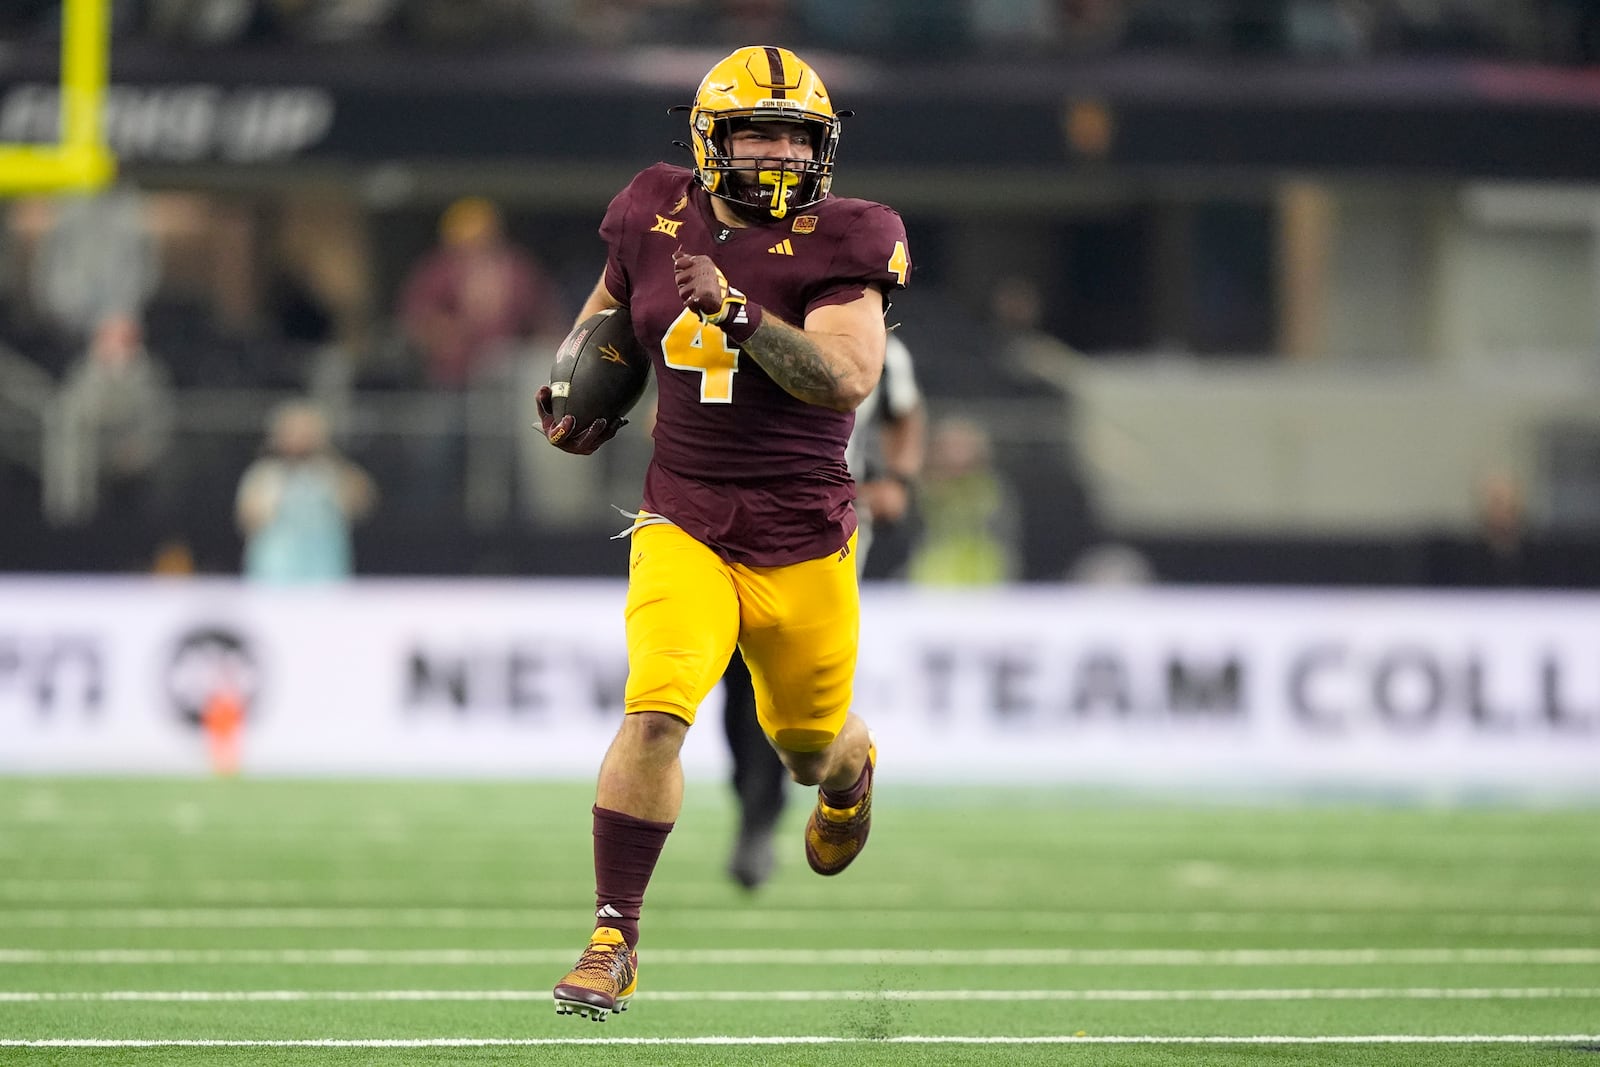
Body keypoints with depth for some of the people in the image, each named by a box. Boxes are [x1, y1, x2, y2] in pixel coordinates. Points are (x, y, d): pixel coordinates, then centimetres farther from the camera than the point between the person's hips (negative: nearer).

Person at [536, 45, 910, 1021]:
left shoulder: (838, 245, -10)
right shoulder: (660, 219, 1)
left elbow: (847, 381, -24)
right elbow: (613, 299, 24)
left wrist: (736, 313, -32)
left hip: (802, 538, -1)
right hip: (684, 527, 1)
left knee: (810, 744, 16)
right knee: (656, 710, -21)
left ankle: (851, 771, 56)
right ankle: (616, 933, -11)